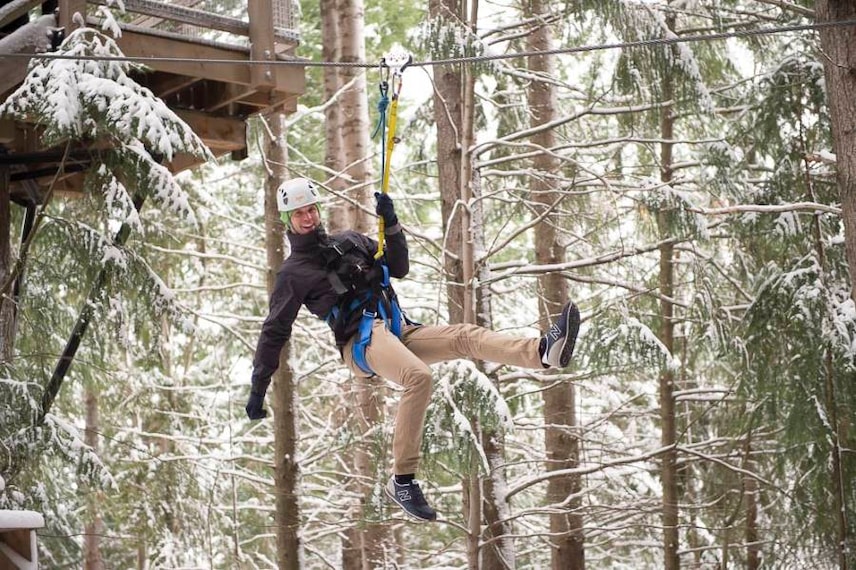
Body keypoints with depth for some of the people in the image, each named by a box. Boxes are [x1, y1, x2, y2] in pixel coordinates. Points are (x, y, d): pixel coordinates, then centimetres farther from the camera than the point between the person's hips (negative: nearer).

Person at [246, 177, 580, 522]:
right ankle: (402, 481, -33)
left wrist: (391, 225, 7)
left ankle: (546, 352, -37)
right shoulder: (293, 273, 7)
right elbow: (273, 333, 7)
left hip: (398, 331, 6)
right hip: (362, 341, -6)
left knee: (465, 337, -16)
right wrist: (257, 390, 6)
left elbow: (399, 269, 23)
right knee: (419, 377, -34)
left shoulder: (348, 241, 23)